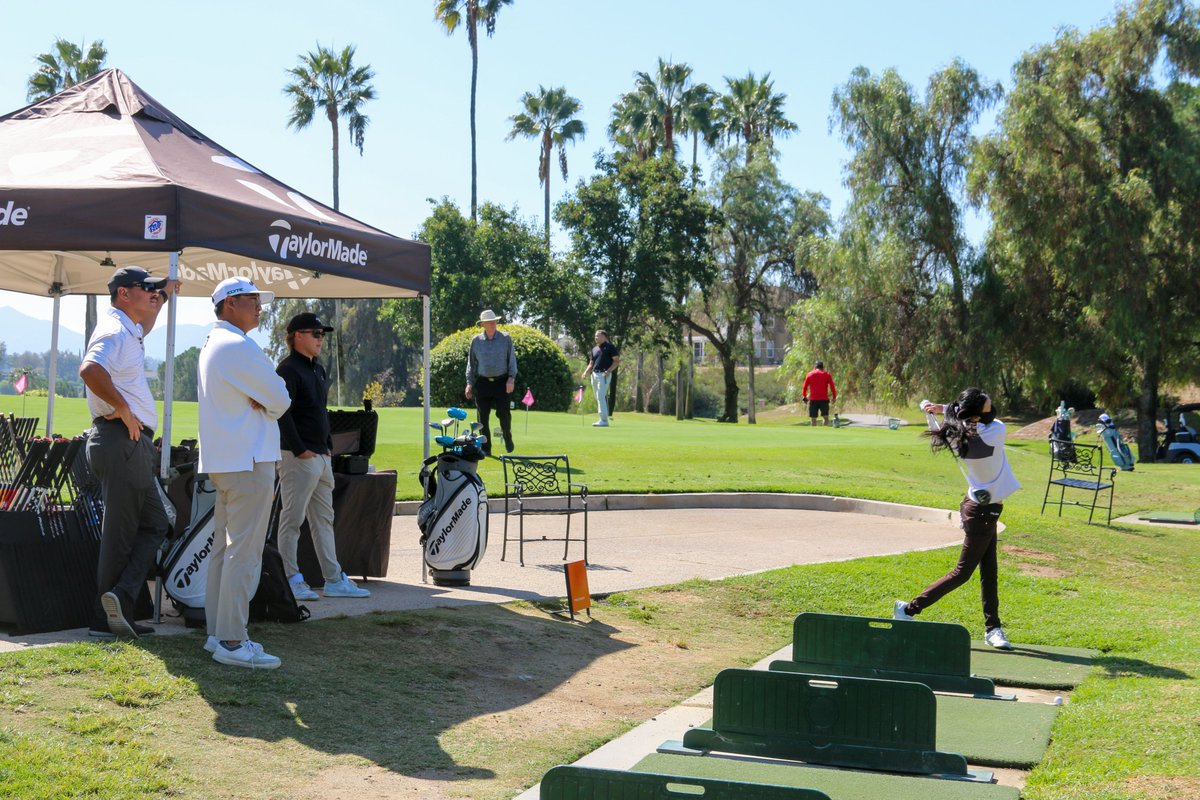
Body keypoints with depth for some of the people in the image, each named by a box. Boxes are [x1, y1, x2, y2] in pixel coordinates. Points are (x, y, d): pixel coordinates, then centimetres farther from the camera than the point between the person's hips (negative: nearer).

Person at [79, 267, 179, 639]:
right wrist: (123, 408, -25)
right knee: (120, 532, -6)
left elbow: (144, 328, 46)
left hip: (133, 444, 10)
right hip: (123, 441, -10)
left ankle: (120, 598, 5)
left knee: (154, 524, 11)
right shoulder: (114, 332, -13)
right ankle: (108, 620, -1)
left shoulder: (128, 331, 19)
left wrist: (163, 295, 44)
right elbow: (90, 369, -33)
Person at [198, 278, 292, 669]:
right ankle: (232, 642, -8)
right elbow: (280, 400, -13)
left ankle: (218, 634, 20)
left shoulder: (212, 345, 18)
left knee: (223, 547, 14)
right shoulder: (239, 347, -15)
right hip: (249, 460, -11)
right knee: (244, 552, -9)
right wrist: (268, 401, 6)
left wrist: (259, 401, -3)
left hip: (222, 460, 11)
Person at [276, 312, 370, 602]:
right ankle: (290, 580, 2)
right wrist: (299, 449, -19)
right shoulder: (288, 369, -11)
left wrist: (328, 447, 15)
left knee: (324, 519, 11)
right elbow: (281, 413, -19)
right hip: (299, 458, -10)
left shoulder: (318, 370, 18)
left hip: (322, 457, 10)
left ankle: (334, 580, 15)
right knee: (292, 520, -3)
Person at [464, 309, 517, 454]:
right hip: (482, 382, 1)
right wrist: (469, 383, 6)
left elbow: (512, 360, 4)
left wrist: (511, 378, -9)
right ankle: (485, 448, 9)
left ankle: (507, 437, 23)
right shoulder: (476, 341, 6)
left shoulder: (506, 339, 2)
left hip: (501, 382, -1)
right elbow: (471, 363, 12)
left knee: (504, 413, -6)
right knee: (482, 416, -1)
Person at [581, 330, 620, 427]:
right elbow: (591, 364, 21)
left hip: (604, 375, -8)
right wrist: (586, 372, 2)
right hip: (594, 374, 8)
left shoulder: (610, 347, -2)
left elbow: (617, 360, -6)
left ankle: (604, 420, -15)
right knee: (598, 398, 7)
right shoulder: (594, 349, 19)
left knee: (601, 397, -15)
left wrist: (609, 370, -19)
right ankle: (604, 419, 10)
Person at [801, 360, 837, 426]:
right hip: (824, 399, 0)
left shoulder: (809, 374, 9)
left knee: (813, 418, 4)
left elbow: (805, 387, 8)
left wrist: (804, 397, 18)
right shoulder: (827, 375, 6)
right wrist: (834, 397, 6)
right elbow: (832, 386, 0)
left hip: (813, 399, 0)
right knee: (826, 417, 4)